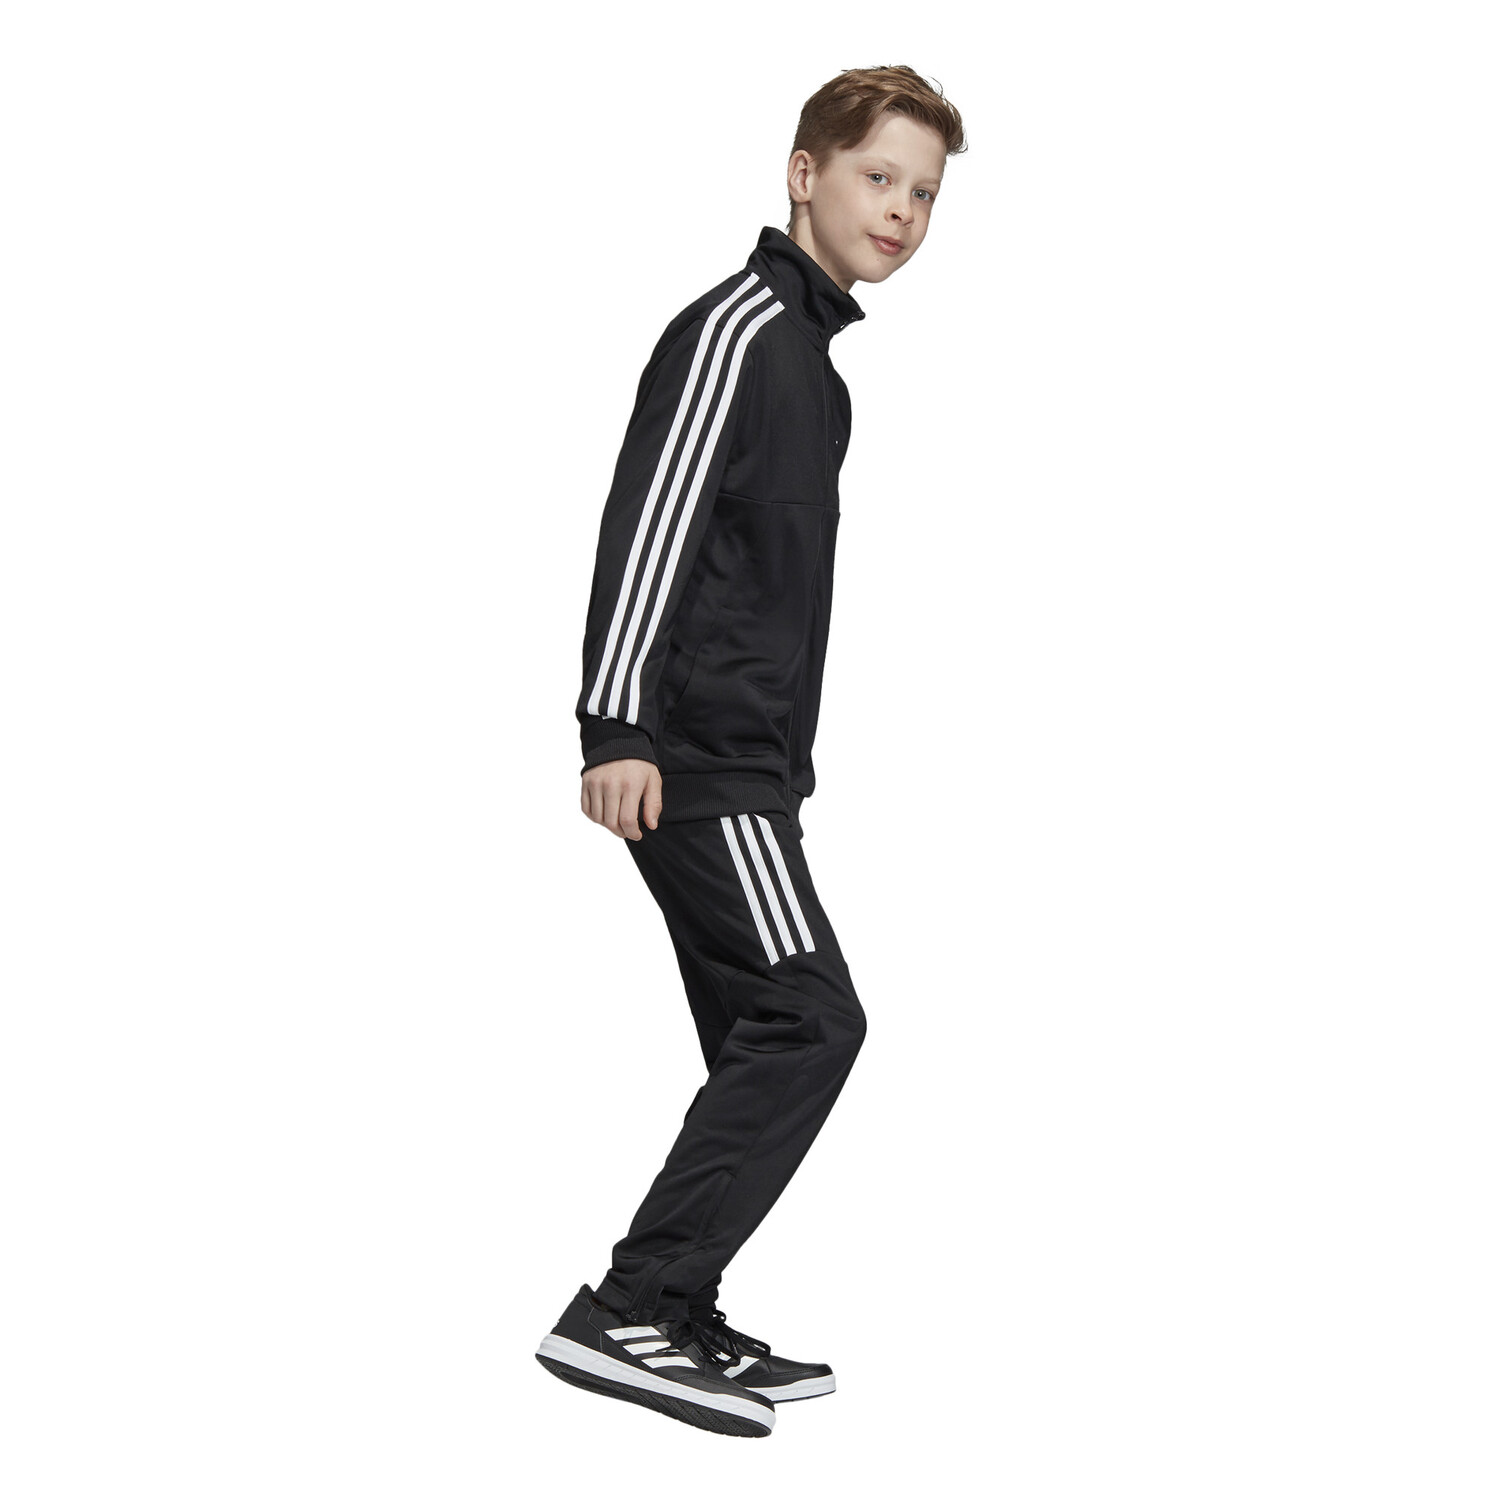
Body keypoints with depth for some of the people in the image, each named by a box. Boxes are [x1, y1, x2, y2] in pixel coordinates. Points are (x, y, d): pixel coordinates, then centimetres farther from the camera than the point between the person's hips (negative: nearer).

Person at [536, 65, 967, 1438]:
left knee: (766, 1041, 9)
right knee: (809, 1019, -14)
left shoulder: (810, 350, 21)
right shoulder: (738, 327, -9)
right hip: (698, 760, -10)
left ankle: (679, 1330, 15)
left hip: (743, 763, 10)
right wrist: (619, 725, -25)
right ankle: (624, 1315, -13)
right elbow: (648, 519, -18)